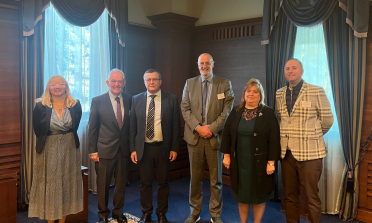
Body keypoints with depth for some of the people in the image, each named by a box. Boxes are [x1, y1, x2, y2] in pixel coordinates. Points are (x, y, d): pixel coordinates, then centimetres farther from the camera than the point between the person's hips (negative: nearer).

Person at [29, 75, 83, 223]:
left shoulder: (75, 105, -4)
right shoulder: (41, 106, -9)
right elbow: (37, 130, 1)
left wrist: (66, 141, 5)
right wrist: (48, 141, 6)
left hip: (69, 150, 2)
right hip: (48, 151, -2)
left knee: (67, 184, 10)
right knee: (49, 185, 7)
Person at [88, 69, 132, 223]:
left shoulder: (129, 100, 1)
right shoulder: (98, 101, -5)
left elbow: (131, 125, 5)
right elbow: (92, 128, -3)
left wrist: (132, 147, 3)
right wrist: (93, 151, -5)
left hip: (124, 149, 2)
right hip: (105, 150, -2)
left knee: (121, 183, 13)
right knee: (103, 184, 11)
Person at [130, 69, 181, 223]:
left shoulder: (171, 99, -2)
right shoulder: (137, 100, 2)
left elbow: (176, 126, -1)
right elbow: (132, 126, 3)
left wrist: (174, 148, -4)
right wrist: (133, 148, -1)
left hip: (163, 148, -1)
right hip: (143, 148, 1)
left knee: (163, 183, 11)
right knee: (145, 183, 11)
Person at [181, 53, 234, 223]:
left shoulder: (225, 84, 3)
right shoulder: (189, 83, 8)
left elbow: (227, 110, -4)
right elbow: (185, 108, 2)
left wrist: (211, 128, -13)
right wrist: (198, 127, -11)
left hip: (215, 136, -1)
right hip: (194, 136, 1)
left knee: (216, 179, 7)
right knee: (195, 177, 9)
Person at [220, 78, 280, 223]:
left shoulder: (268, 113, -5)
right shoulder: (236, 111, 4)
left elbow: (274, 139, -9)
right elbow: (226, 134, 6)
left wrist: (271, 162, -13)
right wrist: (226, 155, 2)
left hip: (259, 162, -3)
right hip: (239, 161, 3)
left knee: (258, 194, 9)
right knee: (241, 194, 13)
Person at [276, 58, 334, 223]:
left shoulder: (316, 92, -6)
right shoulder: (279, 94, 8)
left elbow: (327, 120, 0)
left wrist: (313, 136, 11)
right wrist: (287, 135, 12)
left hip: (309, 152, -4)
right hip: (287, 152, 4)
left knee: (311, 196, 3)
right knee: (290, 196, 13)